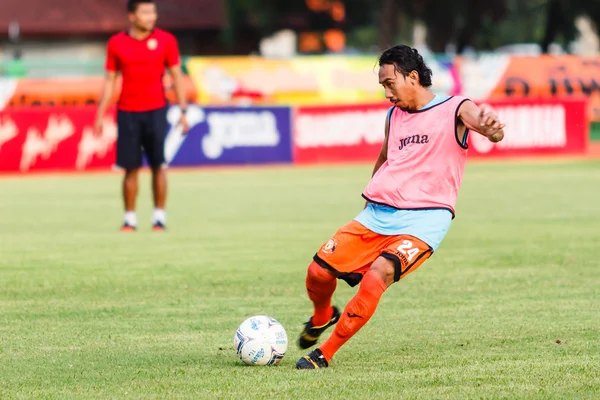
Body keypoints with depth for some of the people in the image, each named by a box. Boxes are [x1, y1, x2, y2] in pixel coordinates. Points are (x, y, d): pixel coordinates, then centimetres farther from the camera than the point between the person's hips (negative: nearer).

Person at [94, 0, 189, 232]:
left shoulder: (165, 41, 1)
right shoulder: (116, 44, 3)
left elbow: (176, 76, 4)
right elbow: (110, 80, 8)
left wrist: (183, 112, -2)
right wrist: (100, 115, 4)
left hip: (155, 111, 0)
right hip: (127, 113, 0)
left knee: (158, 166, -3)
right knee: (131, 168, -1)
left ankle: (159, 217, 4)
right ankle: (130, 219, 6)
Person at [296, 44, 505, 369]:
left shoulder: (454, 109, -4)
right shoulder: (394, 115, 15)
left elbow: (480, 121, -26)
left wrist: (491, 129, -49)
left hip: (423, 220, -6)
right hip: (377, 215, 6)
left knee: (377, 275, -29)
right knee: (319, 272, -4)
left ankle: (325, 354, -17)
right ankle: (322, 317, 32)